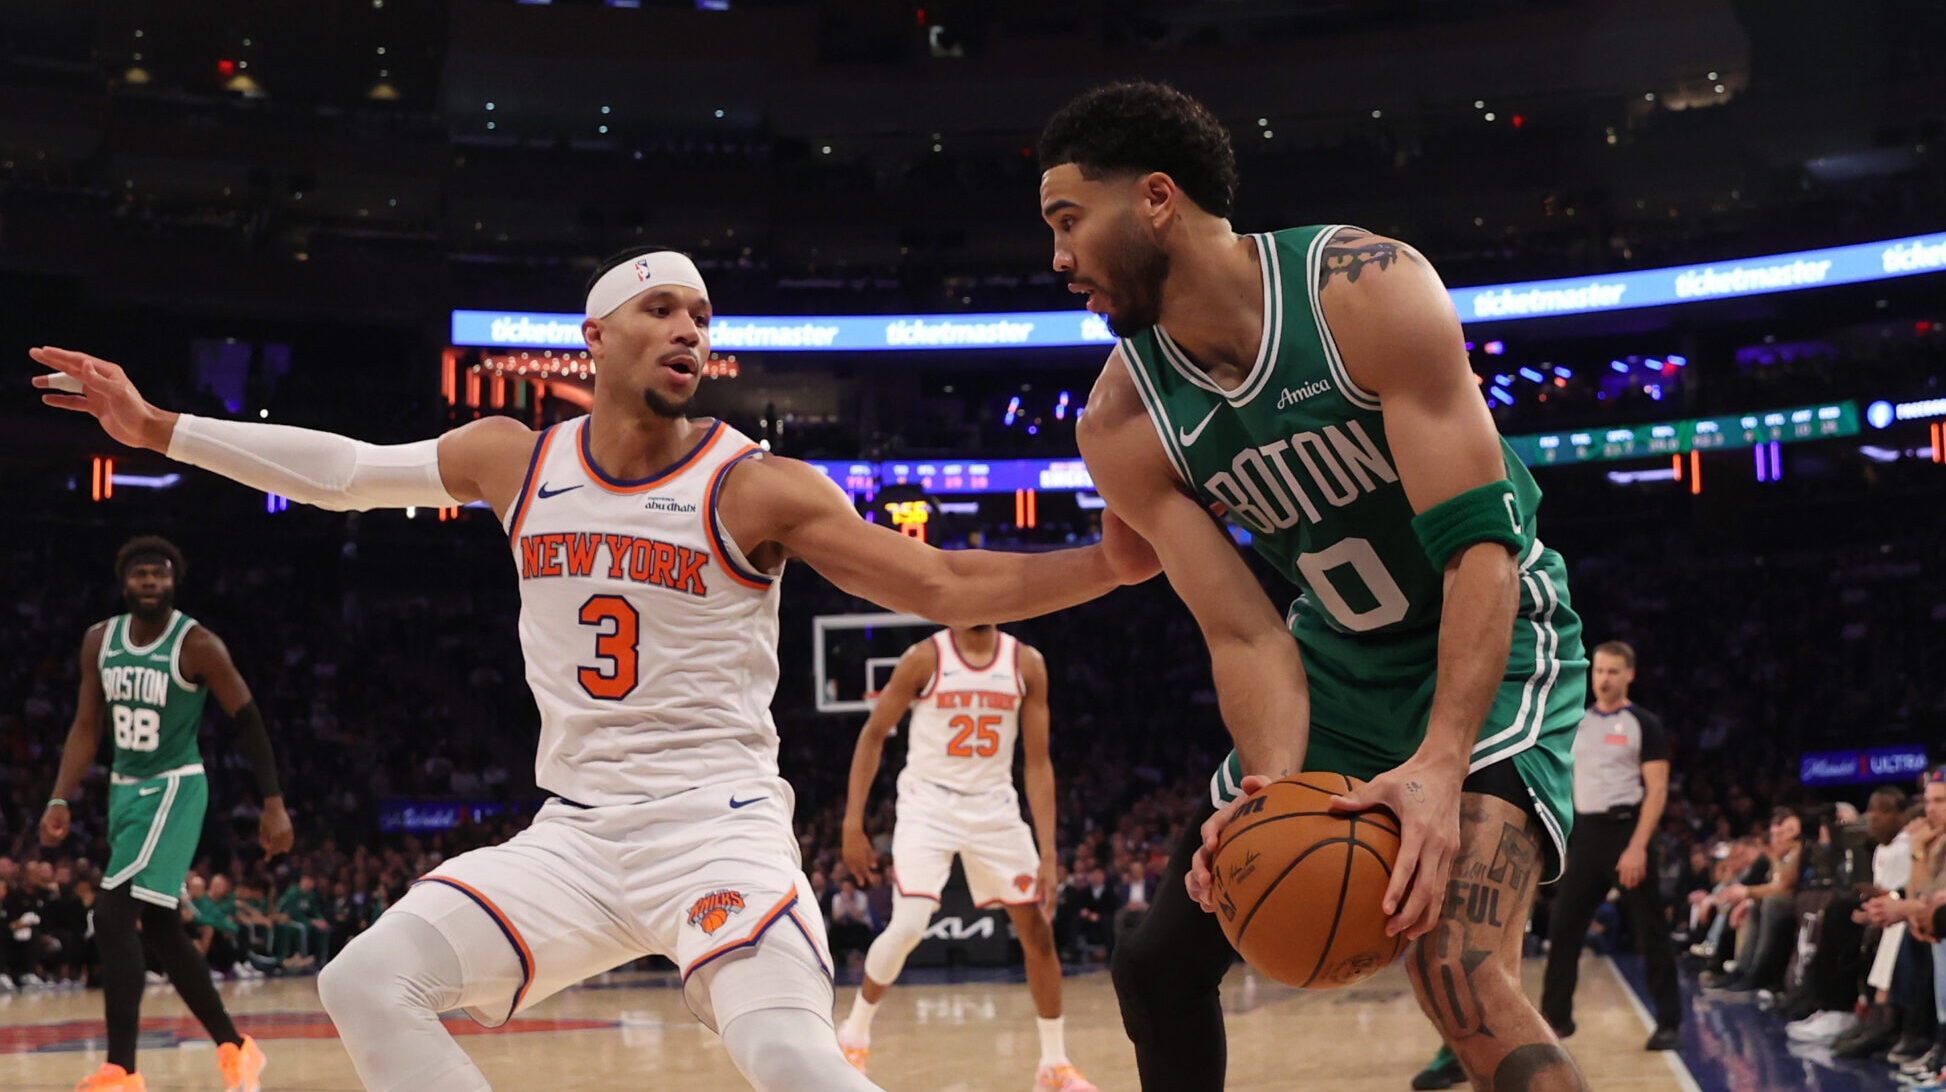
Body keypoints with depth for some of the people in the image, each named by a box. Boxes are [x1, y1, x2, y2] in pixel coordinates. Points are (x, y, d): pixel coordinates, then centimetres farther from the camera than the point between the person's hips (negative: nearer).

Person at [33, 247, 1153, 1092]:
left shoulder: (756, 488, -7)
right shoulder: (515, 460, 6)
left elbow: (944, 585, -12)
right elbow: (343, 470, 16)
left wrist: (1104, 565, -25)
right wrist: (157, 428, 16)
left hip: (716, 826, -5)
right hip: (574, 833, 5)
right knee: (367, 983, -8)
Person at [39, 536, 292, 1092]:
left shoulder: (197, 644, -14)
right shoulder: (99, 641, 3)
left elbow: (248, 719, -11)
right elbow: (86, 727, 8)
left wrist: (274, 804, -14)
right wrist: (60, 801, -2)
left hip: (174, 788, -7)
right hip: (124, 788, 7)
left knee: (113, 913, -19)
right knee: (159, 927, 12)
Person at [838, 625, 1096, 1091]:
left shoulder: (1027, 664, -4)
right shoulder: (925, 659, -11)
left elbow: (1037, 762, -2)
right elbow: (873, 735, -3)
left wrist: (1048, 855, -7)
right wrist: (853, 824, -8)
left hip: (994, 809, 4)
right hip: (929, 804, -3)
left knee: (1038, 930, 3)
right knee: (907, 927, -19)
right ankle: (854, 1035, 5)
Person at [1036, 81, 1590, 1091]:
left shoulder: (1370, 290, -24)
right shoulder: (1123, 425, -10)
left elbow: (1480, 543, -28)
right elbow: (1245, 636, -12)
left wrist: (1439, 764, -40)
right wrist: (1274, 791, -32)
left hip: (1490, 642, -6)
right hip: (1339, 667, 6)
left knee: (1462, 978, -30)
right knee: (1155, 963, 10)